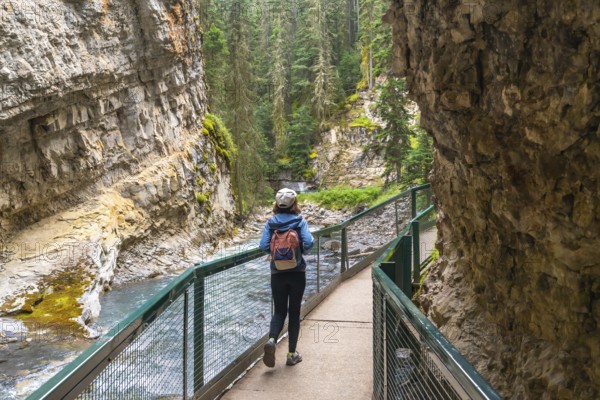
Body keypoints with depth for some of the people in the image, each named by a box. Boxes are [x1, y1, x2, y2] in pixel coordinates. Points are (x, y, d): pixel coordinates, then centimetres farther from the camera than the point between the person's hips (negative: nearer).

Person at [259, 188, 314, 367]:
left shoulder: (270, 223, -1)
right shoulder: (299, 221, -6)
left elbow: (264, 246, -10)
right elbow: (308, 243, -18)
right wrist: (299, 250, 4)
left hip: (277, 273, 1)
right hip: (297, 272, -1)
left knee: (279, 311, 13)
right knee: (294, 312, 10)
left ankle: (272, 339, -14)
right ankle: (292, 354, 14)